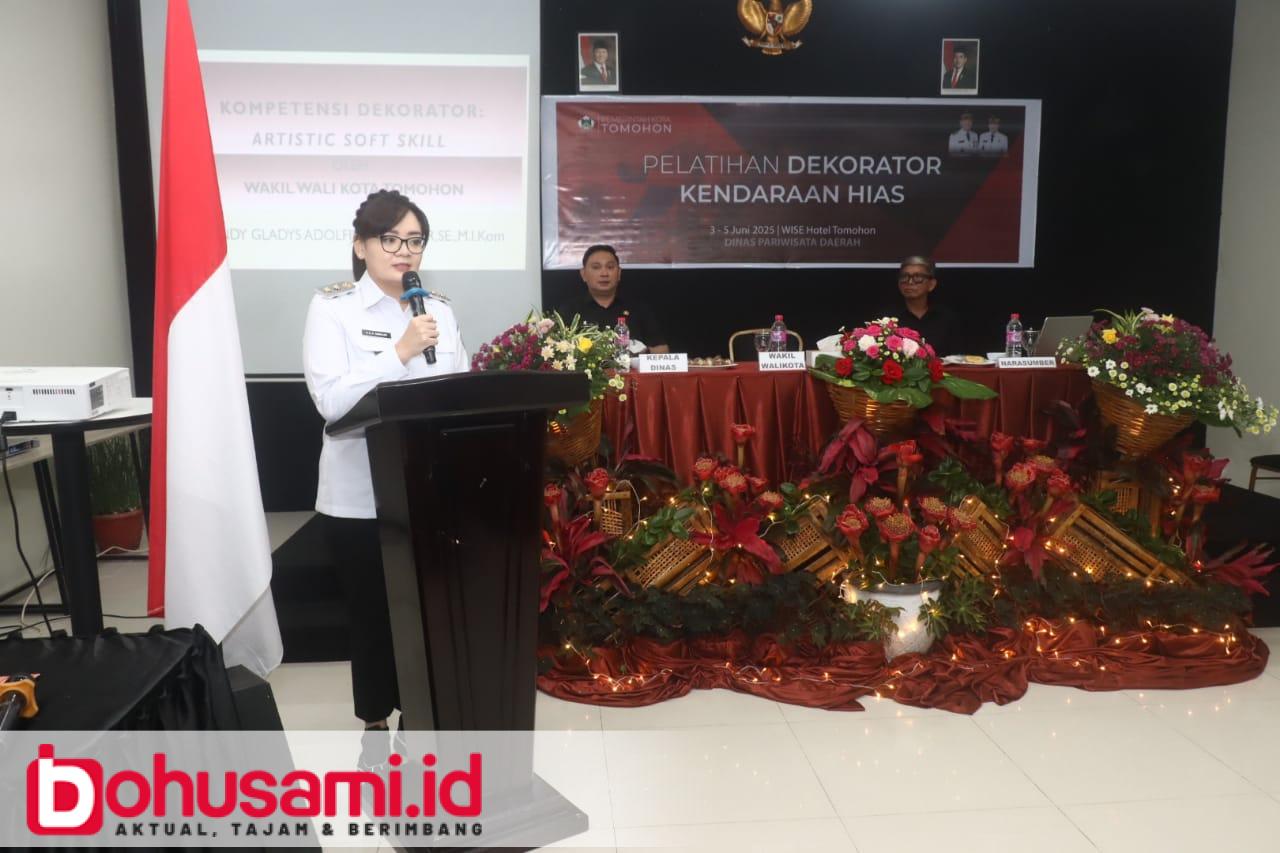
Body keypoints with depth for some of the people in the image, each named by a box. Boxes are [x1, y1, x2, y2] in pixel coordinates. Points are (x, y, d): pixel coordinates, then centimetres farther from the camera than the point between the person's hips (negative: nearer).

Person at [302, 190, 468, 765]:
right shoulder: (332, 307, -4)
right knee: (372, 613, 10)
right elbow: (331, 400, -16)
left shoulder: (439, 309, 8)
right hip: (361, 496, -3)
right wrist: (401, 351, -21)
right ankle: (375, 725, 29)